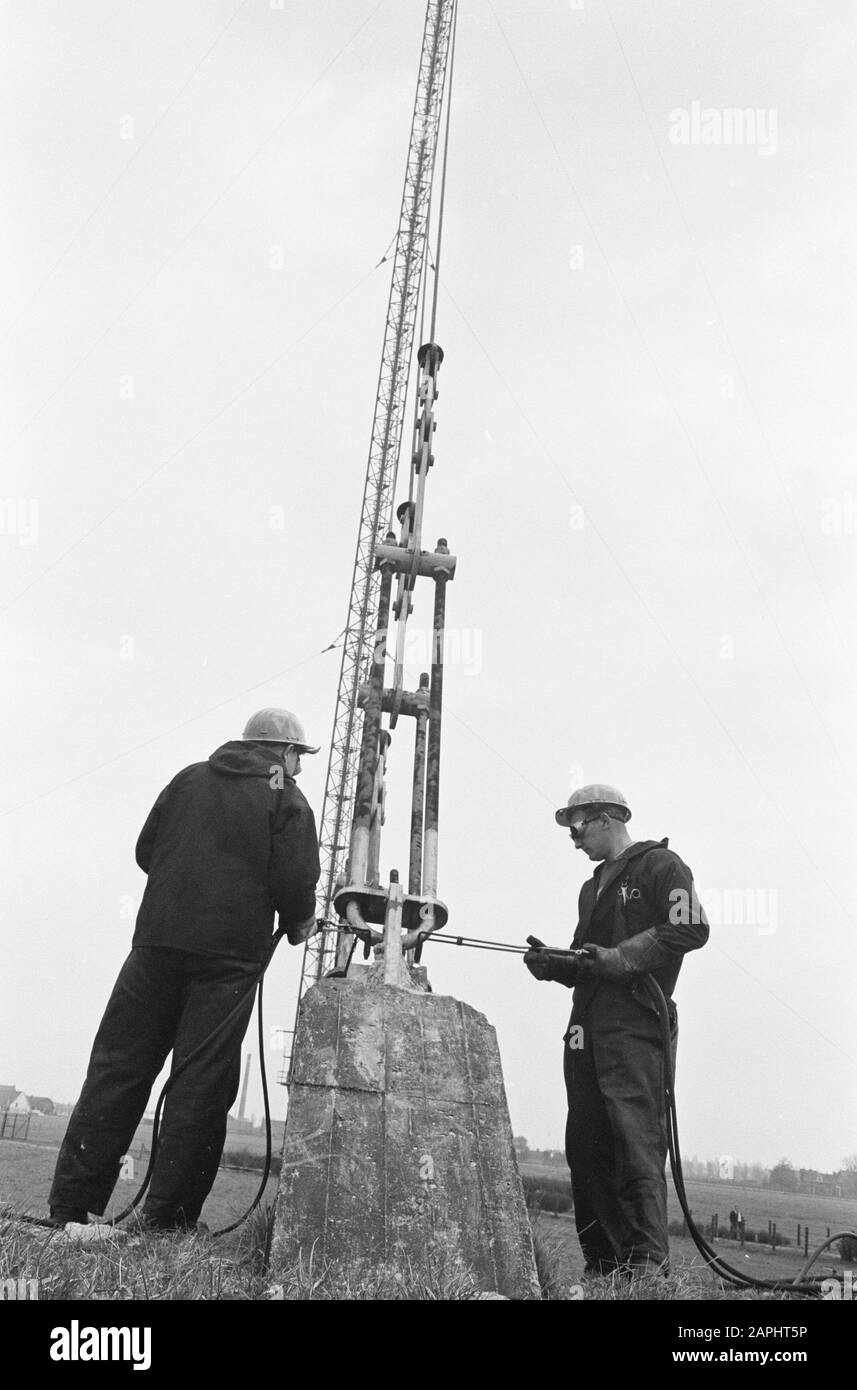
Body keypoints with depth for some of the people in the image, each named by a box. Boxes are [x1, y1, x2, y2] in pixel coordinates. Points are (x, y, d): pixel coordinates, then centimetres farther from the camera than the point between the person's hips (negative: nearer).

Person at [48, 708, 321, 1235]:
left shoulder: (189, 779, 14)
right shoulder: (286, 799, 1)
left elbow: (146, 850, 16)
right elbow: (295, 880, -9)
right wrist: (300, 925, 11)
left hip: (158, 939, 4)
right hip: (232, 954, -4)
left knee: (119, 1068, 7)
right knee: (203, 1082, 3)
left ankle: (72, 1205, 8)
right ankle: (168, 1217, 7)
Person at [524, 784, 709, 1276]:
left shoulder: (660, 865, 2)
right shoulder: (593, 887, 26)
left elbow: (692, 928, -12)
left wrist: (618, 957, -15)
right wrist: (555, 965, 7)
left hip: (636, 1027, -8)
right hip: (587, 1030, 8)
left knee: (637, 1141, -10)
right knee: (586, 1146, 6)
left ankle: (648, 1263, -3)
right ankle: (605, 1267, 14)